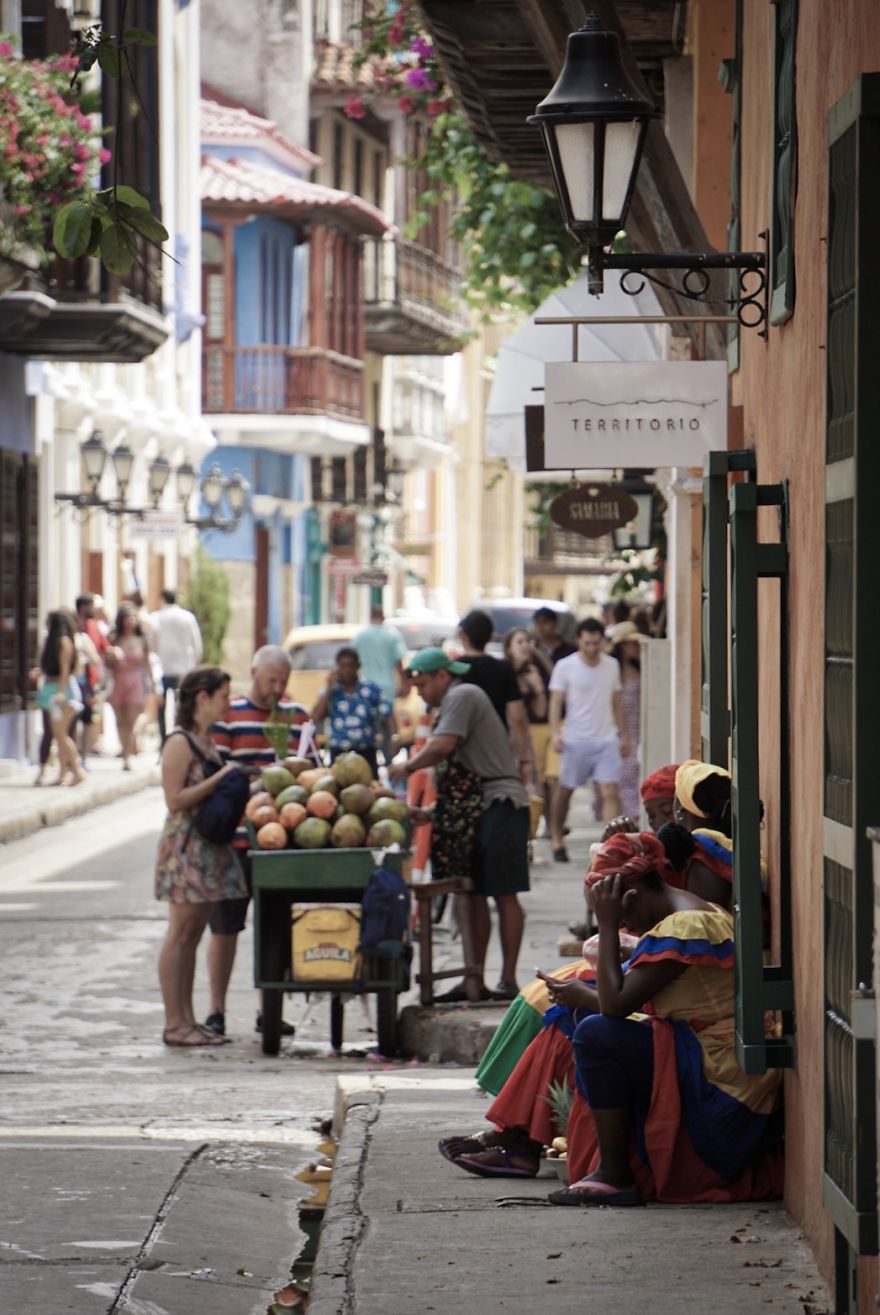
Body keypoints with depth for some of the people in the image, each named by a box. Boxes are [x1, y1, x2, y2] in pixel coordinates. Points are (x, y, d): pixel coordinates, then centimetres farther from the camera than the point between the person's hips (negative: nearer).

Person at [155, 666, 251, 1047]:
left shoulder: (205, 742, 16)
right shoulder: (179, 743, -12)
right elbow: (176, 800, -18)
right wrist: (220, 778, -18)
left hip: (211, 846, 9)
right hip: (186, 846, -9)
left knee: (192, 935, 9)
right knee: (180, 934, -5)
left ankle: (187, 1020, 11)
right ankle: (174, 1023, -3)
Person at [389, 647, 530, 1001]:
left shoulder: (462, 696, -5)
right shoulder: (454, 703, 24)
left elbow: (442, 746, -20)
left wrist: (408, 766, -4)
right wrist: (430, 813, 15)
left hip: (500, 803, -10)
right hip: (475, 811, 10)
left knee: (503, 894, -8)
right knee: (474, 895, 8)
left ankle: (508, 980, -8)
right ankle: (475, 981, 10)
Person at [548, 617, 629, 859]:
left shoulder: (611, 665, 8)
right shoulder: (565, 667, -4)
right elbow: (556, 702, -5)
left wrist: (623, 735, 16)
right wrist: (555, 733, -18)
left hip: (607, 740, 2)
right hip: (576, 740, -2)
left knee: (610, 792, -11)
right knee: (564, 790, 10)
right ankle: (557, 839, 27)